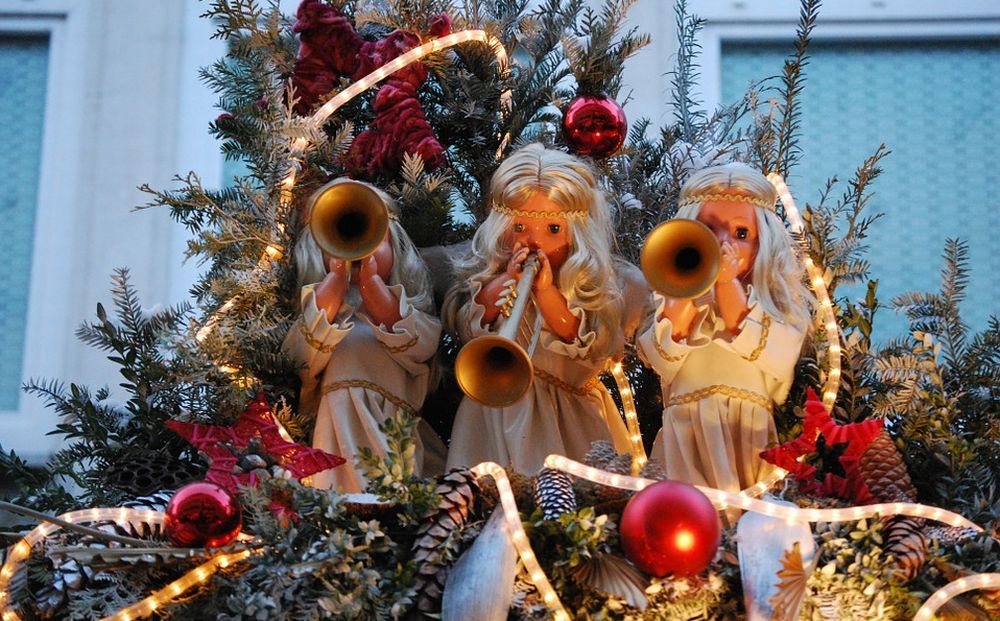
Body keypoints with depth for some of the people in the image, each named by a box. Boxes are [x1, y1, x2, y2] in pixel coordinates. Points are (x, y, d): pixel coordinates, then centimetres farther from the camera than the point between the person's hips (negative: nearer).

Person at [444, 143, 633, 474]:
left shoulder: (590, 278, -3)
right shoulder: (486, 269, 3)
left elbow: (591, 345, -14)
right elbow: (464, 328, -4)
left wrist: (546, 291, -23)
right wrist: (504, 283, -17)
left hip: (571, 412, -1)